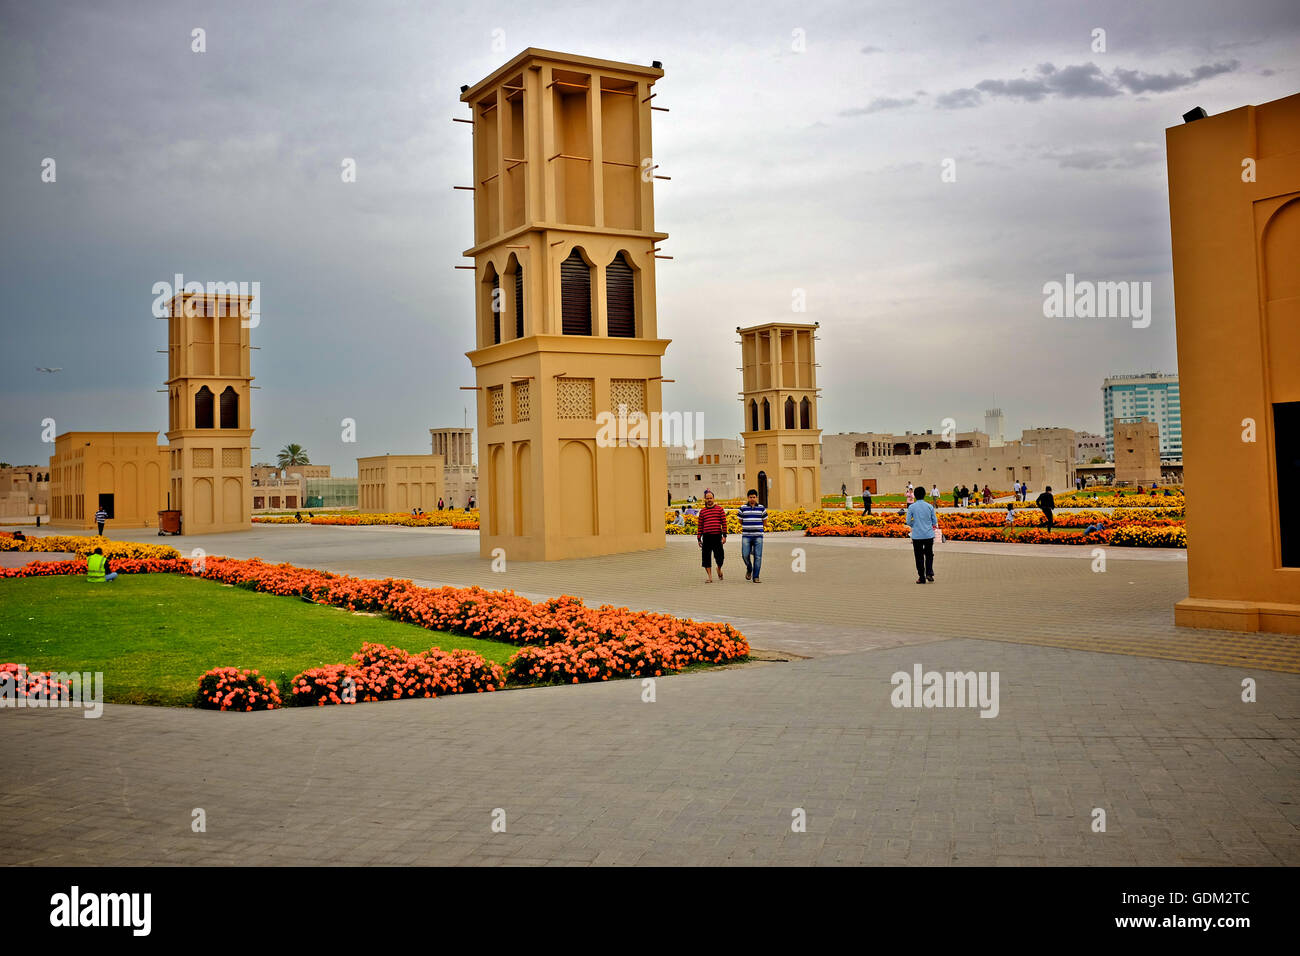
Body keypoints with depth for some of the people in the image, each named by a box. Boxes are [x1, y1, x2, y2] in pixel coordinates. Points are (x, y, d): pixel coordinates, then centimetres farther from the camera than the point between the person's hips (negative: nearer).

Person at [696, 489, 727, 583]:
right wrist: (699, 538, 7)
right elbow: (700, 525, 10)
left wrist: (724, 535, -4)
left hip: (717, 536, -2)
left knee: (719, 556, -2)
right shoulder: (702, 511, 8)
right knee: (706, 557, 0)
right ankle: (709, 577, 7)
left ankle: (719, 569, 32)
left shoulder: (719, 509, 4)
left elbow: (724, 522, 3)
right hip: (706, 536, 2)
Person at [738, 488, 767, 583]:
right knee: (745, 555, -7)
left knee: (758, 557, -4)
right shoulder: (743, 508, 5)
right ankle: (749, 569, 23)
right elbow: (740, 521, 14)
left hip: (758, 536, 0)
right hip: (746, 536, 0)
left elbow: (764, 520, 15)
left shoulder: (761, 508, 6)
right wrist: (747, 526, 12)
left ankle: (755, 577, 2)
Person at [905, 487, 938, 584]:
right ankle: (929, 573, 1)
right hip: (929, 535, 1)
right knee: (929, 554, 16)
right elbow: (935, 521, 3)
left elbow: (908, 522, -5)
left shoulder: (911, 507, -6)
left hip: (917, 535, -1)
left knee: (919, 556, 6)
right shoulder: (930, 506, -2)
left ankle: (921, 577, 8)